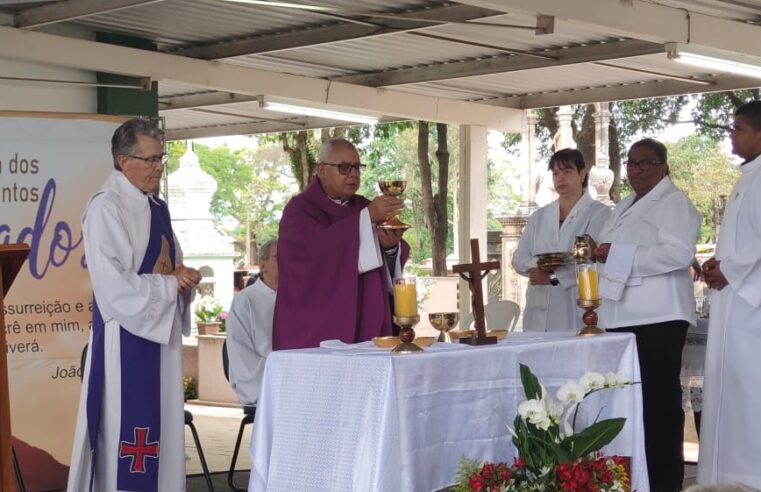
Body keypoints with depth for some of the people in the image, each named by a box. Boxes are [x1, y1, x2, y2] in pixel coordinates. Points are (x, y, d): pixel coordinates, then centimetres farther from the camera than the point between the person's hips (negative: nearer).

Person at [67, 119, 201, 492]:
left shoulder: (157, 209, 13)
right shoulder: (105, 208, -13)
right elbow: (113, 285, -20)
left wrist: (183, 278, -1)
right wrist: (171, 284, -12)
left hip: (160, 330, 8)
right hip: (126, 336, -8)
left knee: (160, 429, 10)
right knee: (125, 429, -6)